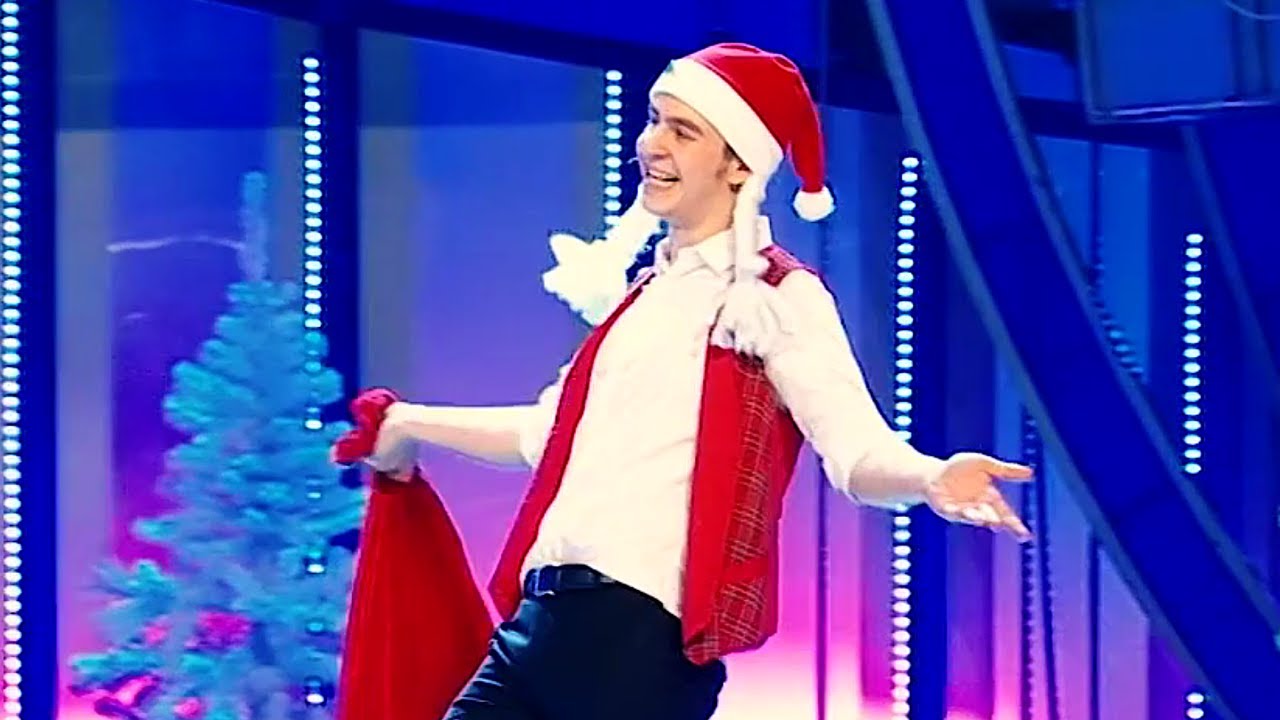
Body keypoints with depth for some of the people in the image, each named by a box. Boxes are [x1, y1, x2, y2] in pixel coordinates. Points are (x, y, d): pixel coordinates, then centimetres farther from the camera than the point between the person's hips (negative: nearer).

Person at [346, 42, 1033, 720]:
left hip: (641, 641, -8)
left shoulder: (778, 297, -5)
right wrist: (411, 424, 46)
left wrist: (932, 478, -41)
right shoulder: (641, 286, 19)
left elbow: (857, 450, -18)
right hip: (539, 624, 8)